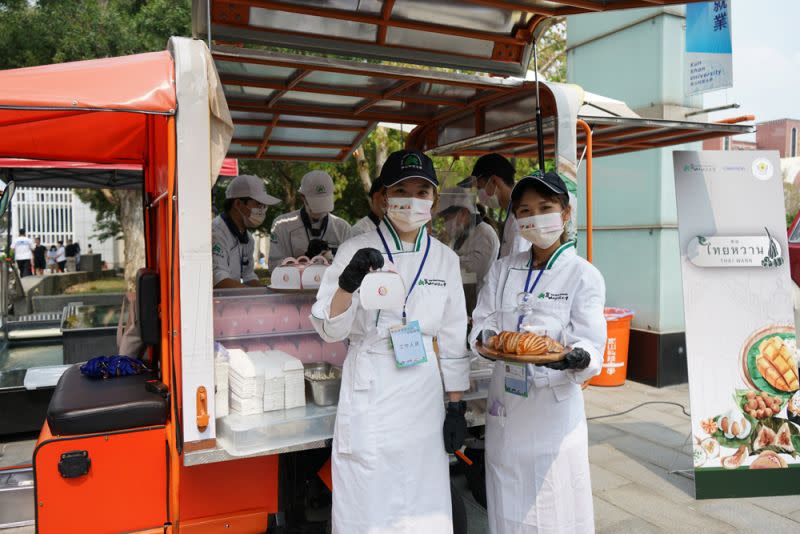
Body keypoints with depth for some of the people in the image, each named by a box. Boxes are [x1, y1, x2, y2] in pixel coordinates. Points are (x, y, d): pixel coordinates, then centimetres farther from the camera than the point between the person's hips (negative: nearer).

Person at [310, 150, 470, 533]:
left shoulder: (445, 259, 4)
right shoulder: (356, 250, -5)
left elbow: (453, 338, 7)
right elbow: (330, 330, -8)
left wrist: (456, 406, 6)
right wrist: (348, 283, -26)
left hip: (424, 394, 3)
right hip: (369, 392, -2)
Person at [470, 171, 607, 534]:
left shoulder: (584, 276, -3)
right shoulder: (502, 270, 7)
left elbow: (591, 346, -8)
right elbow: (481, 324, 5)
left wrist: (575, 358, -30)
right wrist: (489, 340, -17)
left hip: (554, 407, -3)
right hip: (505, 405, 3)